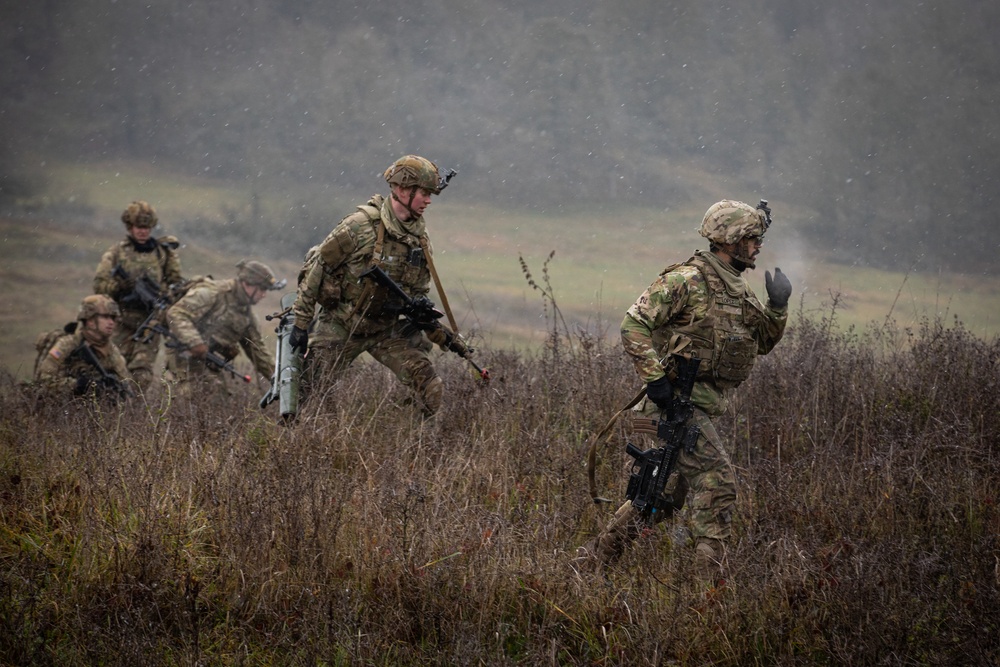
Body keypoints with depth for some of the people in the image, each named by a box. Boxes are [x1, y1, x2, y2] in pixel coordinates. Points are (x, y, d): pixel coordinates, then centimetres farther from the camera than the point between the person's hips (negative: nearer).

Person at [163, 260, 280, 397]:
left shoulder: (247, 314, 15)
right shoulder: (213, 292, -11)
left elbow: (257, 348, 22)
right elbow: (176, 314, -19)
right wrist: (194, 342, -30)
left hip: (213, 364, 8)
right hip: (188, 359, -8)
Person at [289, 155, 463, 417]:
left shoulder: (419, 237, 1)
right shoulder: (362, 225, -19)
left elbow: (418, 297, 11)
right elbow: (316, 268, -13)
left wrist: (443, 337, -3)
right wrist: (301, 322, -12)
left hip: (388, 330, 5)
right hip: (340, 327, -5)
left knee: (431, 390, -9)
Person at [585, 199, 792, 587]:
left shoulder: (739, 290, 16)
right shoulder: (687, 280, -13)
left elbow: (763, 343, 21)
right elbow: (634, 325, -16)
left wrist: (778, 307, 3)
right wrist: (654, 378, -23)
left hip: (701, 405, 10)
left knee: (670, 490, 15)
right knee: (716, 484, -14)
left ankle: (599, 554, 25)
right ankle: (710, 582, -12)